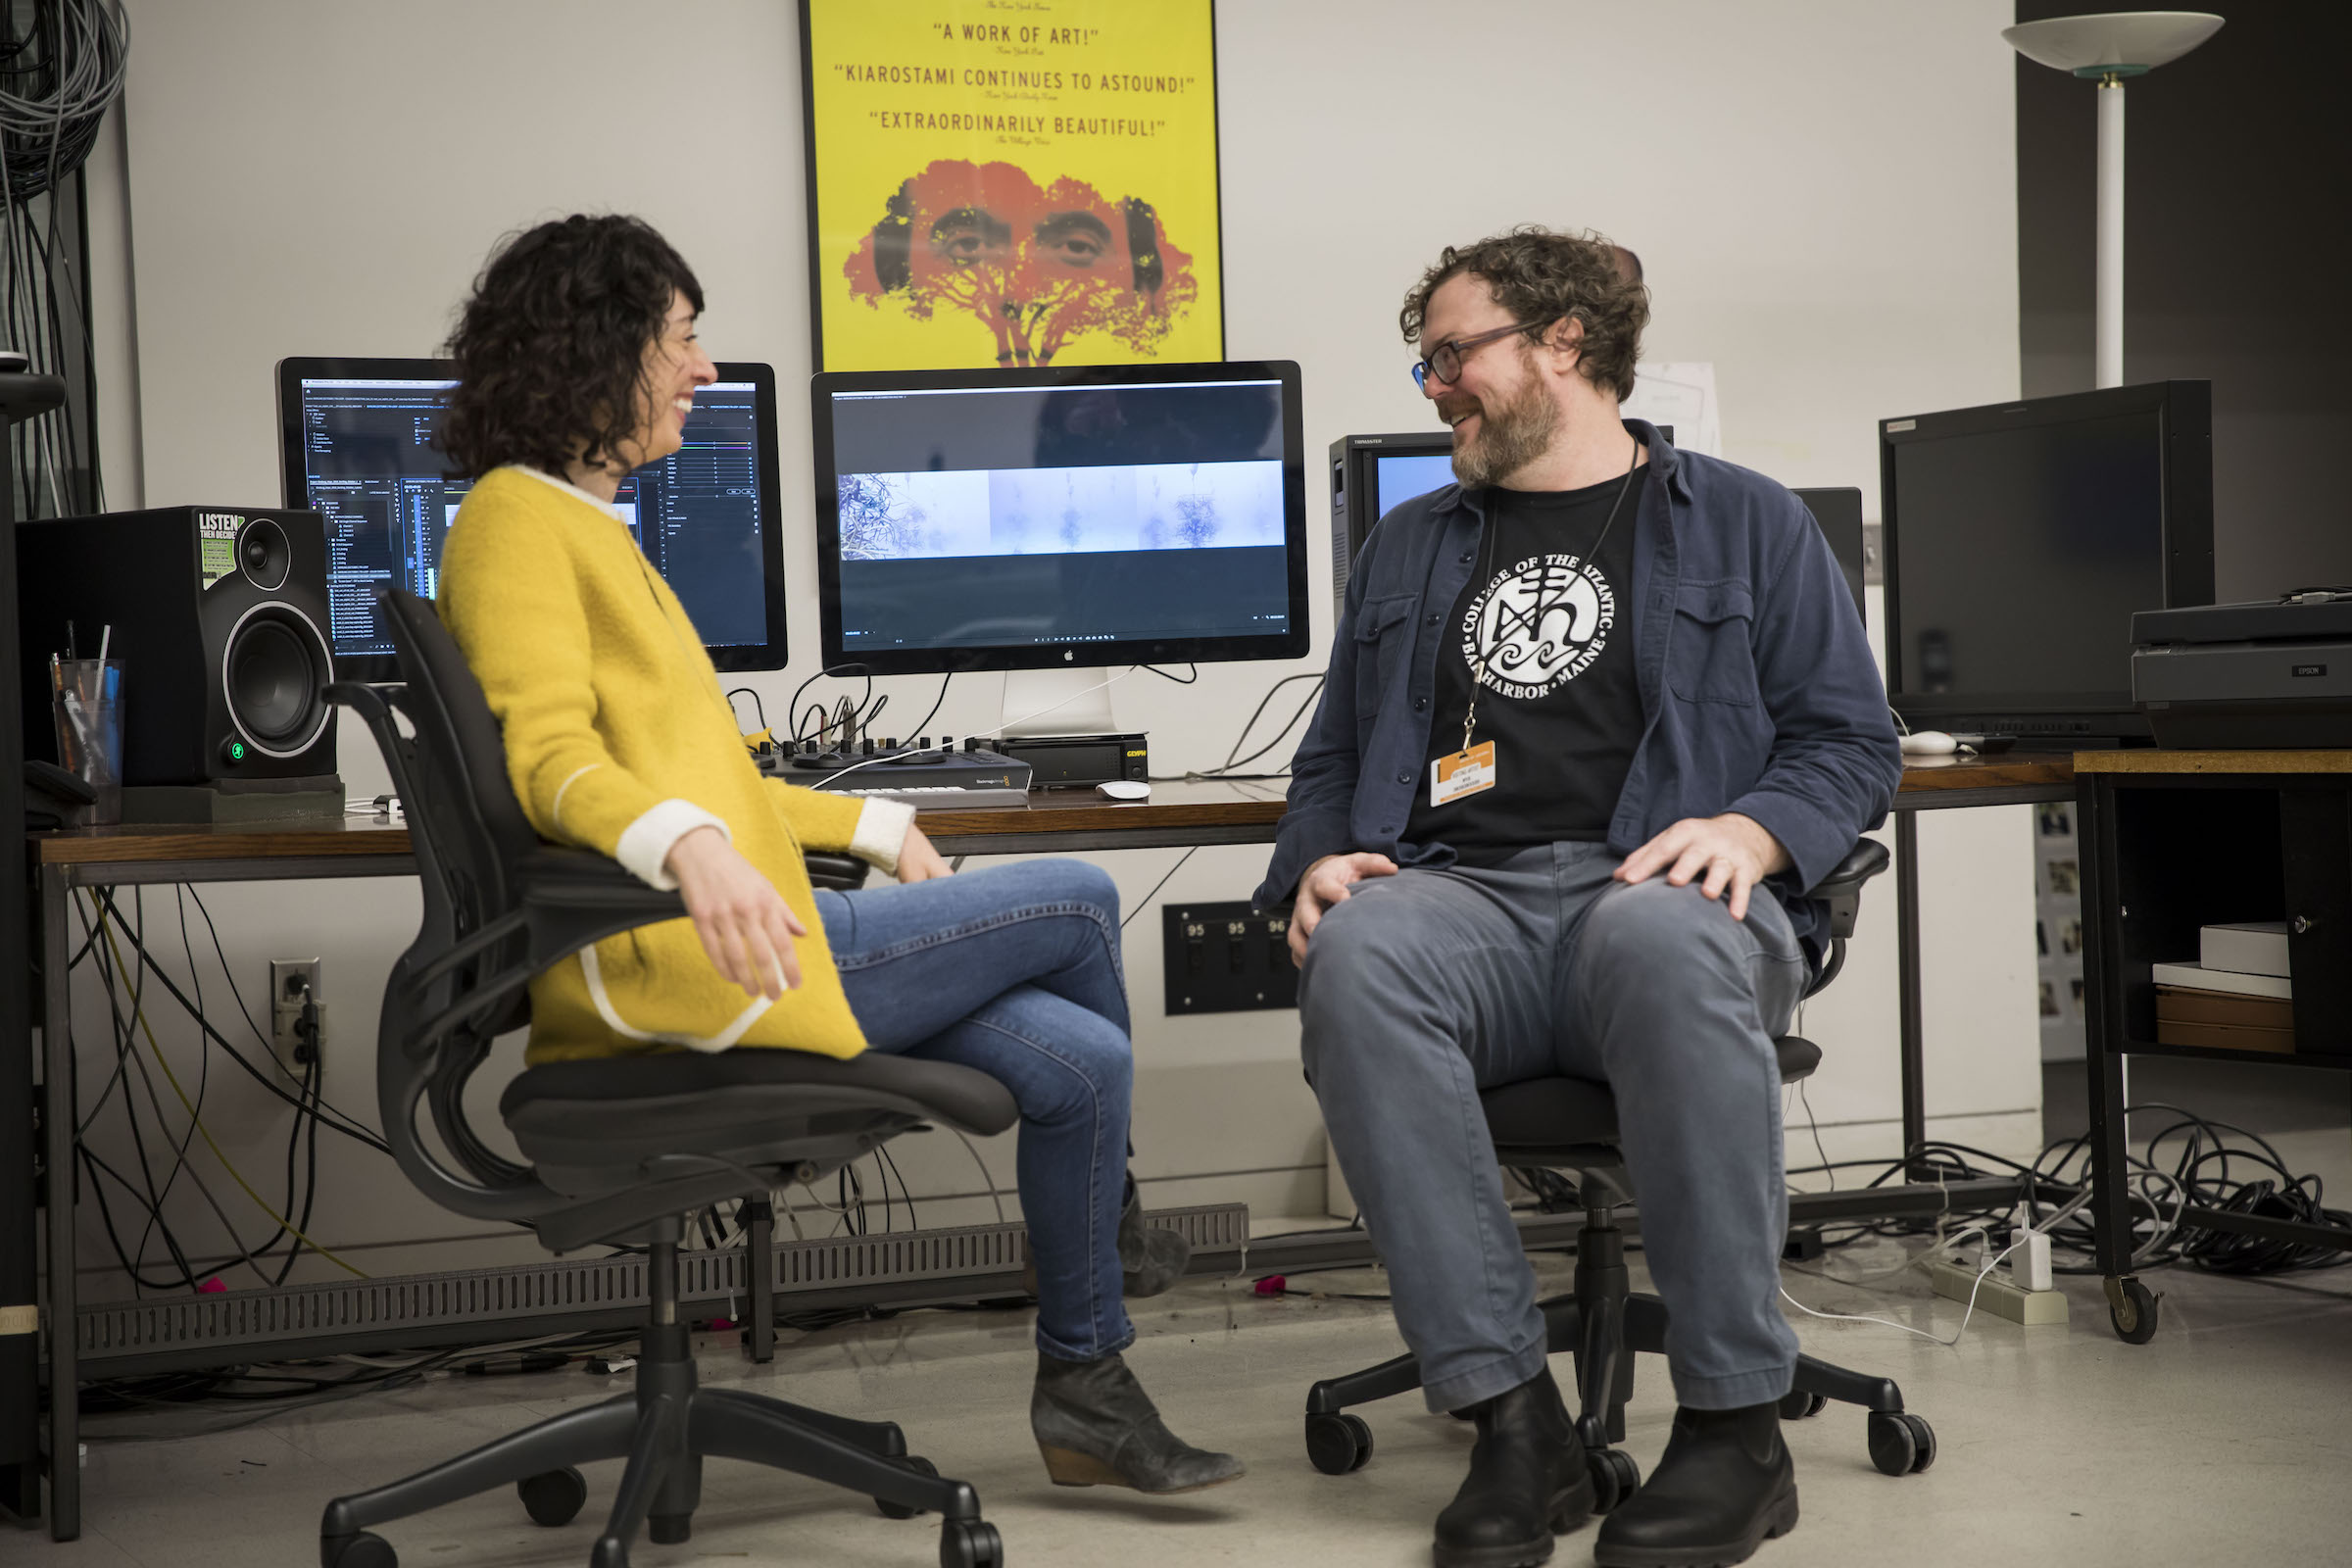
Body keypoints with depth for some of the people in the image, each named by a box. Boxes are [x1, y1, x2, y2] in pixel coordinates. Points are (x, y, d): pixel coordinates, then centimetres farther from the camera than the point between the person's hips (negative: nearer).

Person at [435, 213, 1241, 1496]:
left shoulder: (584, 522, 24)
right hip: (675, 965, -10)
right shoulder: (517, 522, -8)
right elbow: (555, 760, -23)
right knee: (1076, 901, -2)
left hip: (719, 935, 10)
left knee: (1079, 1054, 0)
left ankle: (1086, 1391, 12)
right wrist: (691, 848, -41)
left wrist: (875, 827, 27)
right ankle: (1109, 1199, 21)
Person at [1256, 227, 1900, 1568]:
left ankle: (1736, 1421, -32)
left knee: (1666, 945, -42)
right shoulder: (1410, 548, 30)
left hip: (1656, 890, -3)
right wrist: (1320, 859, 4)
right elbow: (1334, 758, 28)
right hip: (1460, 893, 3)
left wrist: (1752, 830, -11)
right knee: (1359, 954, -35)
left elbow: (1850, 739, 11)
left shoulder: (1745, 523, 18)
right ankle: (1511, 1418, -33)